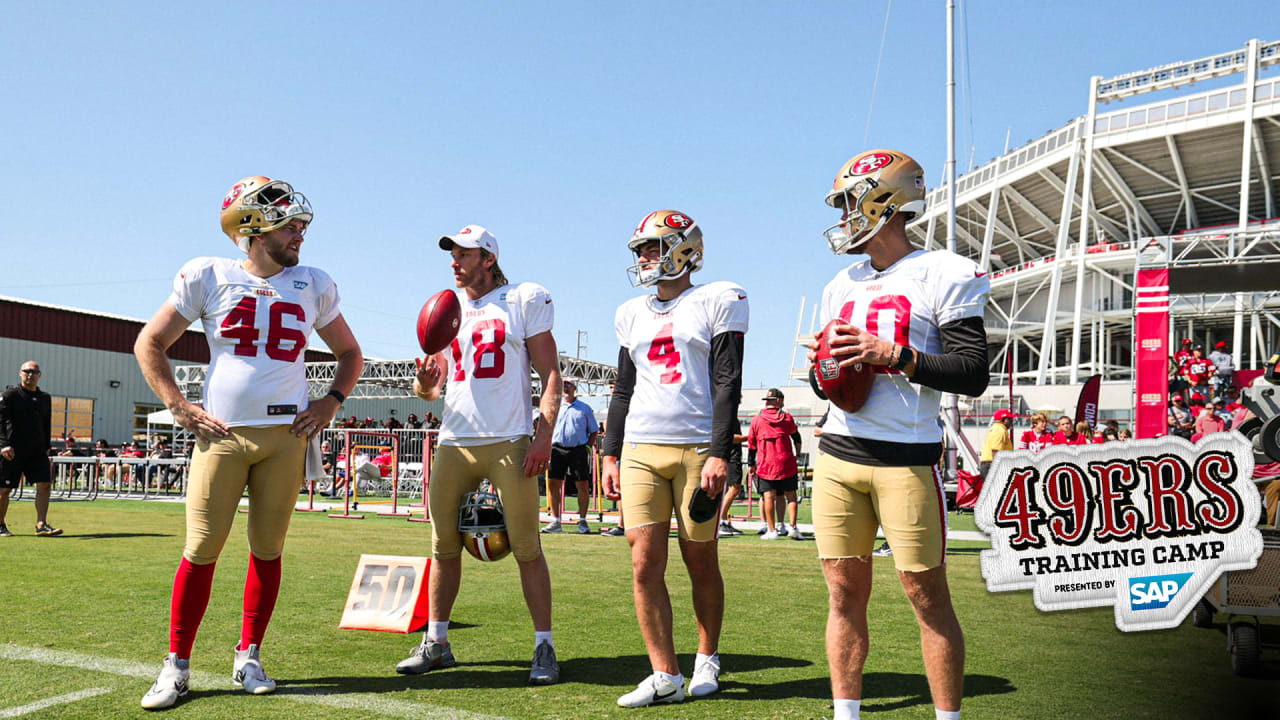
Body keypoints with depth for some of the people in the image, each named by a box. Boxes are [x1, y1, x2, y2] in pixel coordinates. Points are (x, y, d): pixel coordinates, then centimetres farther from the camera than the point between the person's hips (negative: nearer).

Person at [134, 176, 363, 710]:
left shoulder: (313, 286, 8)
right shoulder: (208, 276, 2)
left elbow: (350, 354, 20)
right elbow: (149, 344, 7)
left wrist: (330, 403, 4)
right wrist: (181, 408, -2)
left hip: (286, 435, 2)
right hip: (221, 432, -2)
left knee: (268, 549, 6)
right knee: (202, 550, -2)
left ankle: (248, 657, 20)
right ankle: (176, 665, 11)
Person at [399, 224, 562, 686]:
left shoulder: (525, 301, 3)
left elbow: (550, 374, 0)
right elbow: (430, 387, 18)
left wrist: (545, 434, -10)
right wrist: (425, 382, -6)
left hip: (510, 441, -4)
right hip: (454, 441, 5)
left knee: (526, 548, -3)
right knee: (444, 546, 8)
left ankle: (544, 647, 6)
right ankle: (436, 642, 21)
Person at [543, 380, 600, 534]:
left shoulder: (585, 408, 11)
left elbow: (594, 431, 13)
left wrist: (587, 447, 1)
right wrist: (549, 446, 5)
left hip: (578, 450, -1)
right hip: (557, 450, 2)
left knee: (583, 485, -3)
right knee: (553, 484, -2)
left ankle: (582, 521, 6)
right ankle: (556, 521, 6)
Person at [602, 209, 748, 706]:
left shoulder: (717, 302, 0)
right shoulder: (632, 314, 16)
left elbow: (727, 385, -6)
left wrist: (720, 455, -14)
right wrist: (611, 455, 12)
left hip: (697, 448, -4)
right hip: (640, 449, 4)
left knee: (701, 563, 4)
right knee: (645, 565, -3)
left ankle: (707, 659, 24)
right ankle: (665, 676, 5)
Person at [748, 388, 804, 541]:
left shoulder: (756, 420, 2)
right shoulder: (787, 418, 2)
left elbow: (751, 444, 7)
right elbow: (796, 438, 18)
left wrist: (751, 464, 16)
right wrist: (798, 454, 35)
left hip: (766, 465, 0)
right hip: (787, 464, 0)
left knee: (768, 496, 2)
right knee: (791, 495, 8)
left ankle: (771, 530, 2)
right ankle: (794, 527, 2)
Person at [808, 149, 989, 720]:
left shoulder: (942, 275, -3)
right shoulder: (843, 286, 17)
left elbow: (973, 374, -9)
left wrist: (895, 355, -18)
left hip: (906, 459, -6)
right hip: (838, 455, 6)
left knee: (927, 595, 1)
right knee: (845, 592, 9)